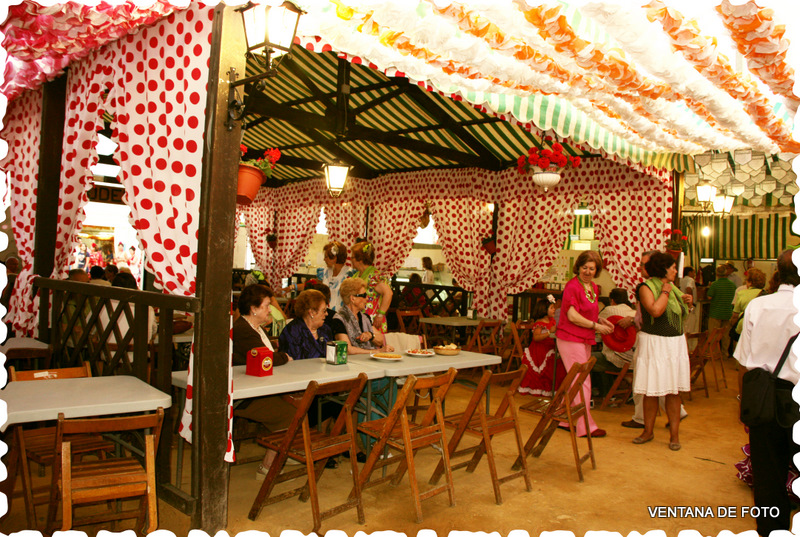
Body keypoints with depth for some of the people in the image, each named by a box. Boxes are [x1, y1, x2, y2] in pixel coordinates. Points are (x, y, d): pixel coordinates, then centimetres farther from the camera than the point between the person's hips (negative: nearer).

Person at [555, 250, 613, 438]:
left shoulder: (593, 287, 12)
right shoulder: (572, 286, -15)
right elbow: (573, 316, -20)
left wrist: (601, 320, 6)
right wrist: (596, 326, -14)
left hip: (584, 341, 9)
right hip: (570, 339, -9)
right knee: (583, 383, -5)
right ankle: (585, 427, 3)